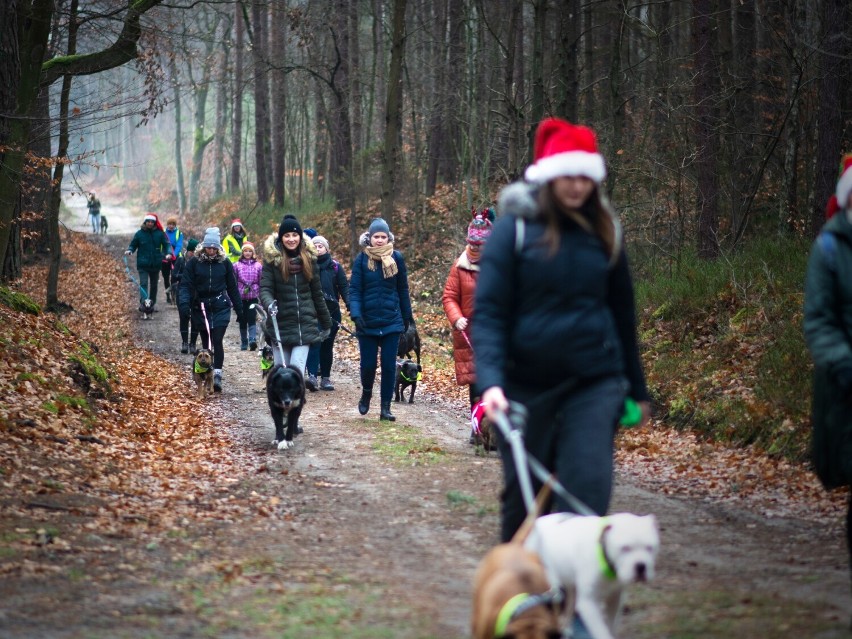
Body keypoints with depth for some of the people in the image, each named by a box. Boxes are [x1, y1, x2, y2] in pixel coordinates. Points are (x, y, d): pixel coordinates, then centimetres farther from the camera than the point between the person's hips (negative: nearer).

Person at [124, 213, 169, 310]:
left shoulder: (160, 233, -1)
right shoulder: (139, 233, -2)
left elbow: (166, 244, 0)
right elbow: (133, 245, 7)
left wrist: (168, 253, -19)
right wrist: (130, 250, -15)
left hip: (155, 264, 2)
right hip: (143, 264, -2)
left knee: (154, 284, 14)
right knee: (143, 284, -14)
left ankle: (153, 303, 27)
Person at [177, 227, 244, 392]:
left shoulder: (224, 262, 2)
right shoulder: (194, 263, -1)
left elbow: (232, 287, 8)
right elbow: (186, 285, -5)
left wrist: (239, 310, 9)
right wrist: (184, 303, -22)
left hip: (220, 307, -1)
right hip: (201, 308, 1)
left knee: (217, 341, -13)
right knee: (206, 343, 8)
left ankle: (217, 375, -15)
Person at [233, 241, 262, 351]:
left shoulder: (257, 265, 7)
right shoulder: (237, 265, 4)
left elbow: (261, 283, 9)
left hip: (253, 297, -1)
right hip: (241, 297, 1)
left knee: (252, 319, -15)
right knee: (243, 321, 7)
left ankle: (253, 340, -26)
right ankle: (244, 343, 15)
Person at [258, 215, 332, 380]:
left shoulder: (308, 258, 5)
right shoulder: (272, 259, -2)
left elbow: (317, 293, 12)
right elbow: (265, 289, -9)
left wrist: (326, 323, 17)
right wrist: (269, 304, -31)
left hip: (305, 324, 1)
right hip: (281, 323, -1)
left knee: (297, 368, -13)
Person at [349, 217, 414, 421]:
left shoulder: (396, 258, 0)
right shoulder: (362, 259, -4)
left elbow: (403, 289, 8)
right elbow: (354, 289, -7)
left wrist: (407, 316, 11)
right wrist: (355, 313, -20)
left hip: (391, 321, 1)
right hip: (367, 322, -1)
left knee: (389, 365, 0)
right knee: (368, 364, 2)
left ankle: (385, 407, 8)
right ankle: (366, 393, 33)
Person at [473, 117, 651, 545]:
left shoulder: (604, 232, 7)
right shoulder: (515, 227, -4)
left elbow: (622, 312, 15)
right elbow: (488, 312, -8)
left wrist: (637, 389, 18)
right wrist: (490, 381, -22)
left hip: (595, 382, 2)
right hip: (526, 382, -2)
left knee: (588, 485, -13)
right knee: (524, 492, 10)